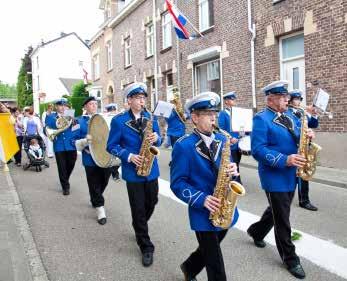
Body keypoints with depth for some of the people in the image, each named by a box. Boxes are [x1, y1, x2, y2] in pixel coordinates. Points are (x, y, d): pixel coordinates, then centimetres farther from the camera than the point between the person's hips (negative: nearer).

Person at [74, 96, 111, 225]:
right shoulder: (80, 122, 0)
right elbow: (77, 143, -3)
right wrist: (85, 140, -23)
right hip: (91, 159, -4)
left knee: (103, 183, 16)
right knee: (94, 185, 2)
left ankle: (95, 200, 43)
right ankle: (100, 209, 14)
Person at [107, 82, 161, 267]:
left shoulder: (151, 117, 4)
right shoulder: (119, 120, -8)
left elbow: (158, 141, 10)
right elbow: (111, 146, -5)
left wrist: (157, 138, -14)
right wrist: (129, 156, -18)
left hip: (151, 169, 4)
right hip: (133, 171, -4)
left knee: (152, 203, 16)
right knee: (138, 210, 2)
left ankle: (140, 229, 46)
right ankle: (146, 247, 17)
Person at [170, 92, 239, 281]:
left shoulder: (222, 140, 5)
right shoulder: (183, 145, -15)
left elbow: (226, 169, 12)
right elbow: (177, 183, -14)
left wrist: (232, 171, -12)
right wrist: (202, 199, -25)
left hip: (225, 209, 7)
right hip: (203, 213, -6)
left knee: (209, 251, 26)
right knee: (215, 265, 6)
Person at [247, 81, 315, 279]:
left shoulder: (289, 116, 11)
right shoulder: (261, 119, -15)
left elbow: (296, 138, 16)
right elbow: (258, 149, -22)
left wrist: (306, 136, -8)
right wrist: (284, 160, -30)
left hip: (291, 176, 8)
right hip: (275, 177, -8)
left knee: (278, 211, 23)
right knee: (282, 220, 3)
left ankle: (256, 231, 46)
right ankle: (290, 258, 19)